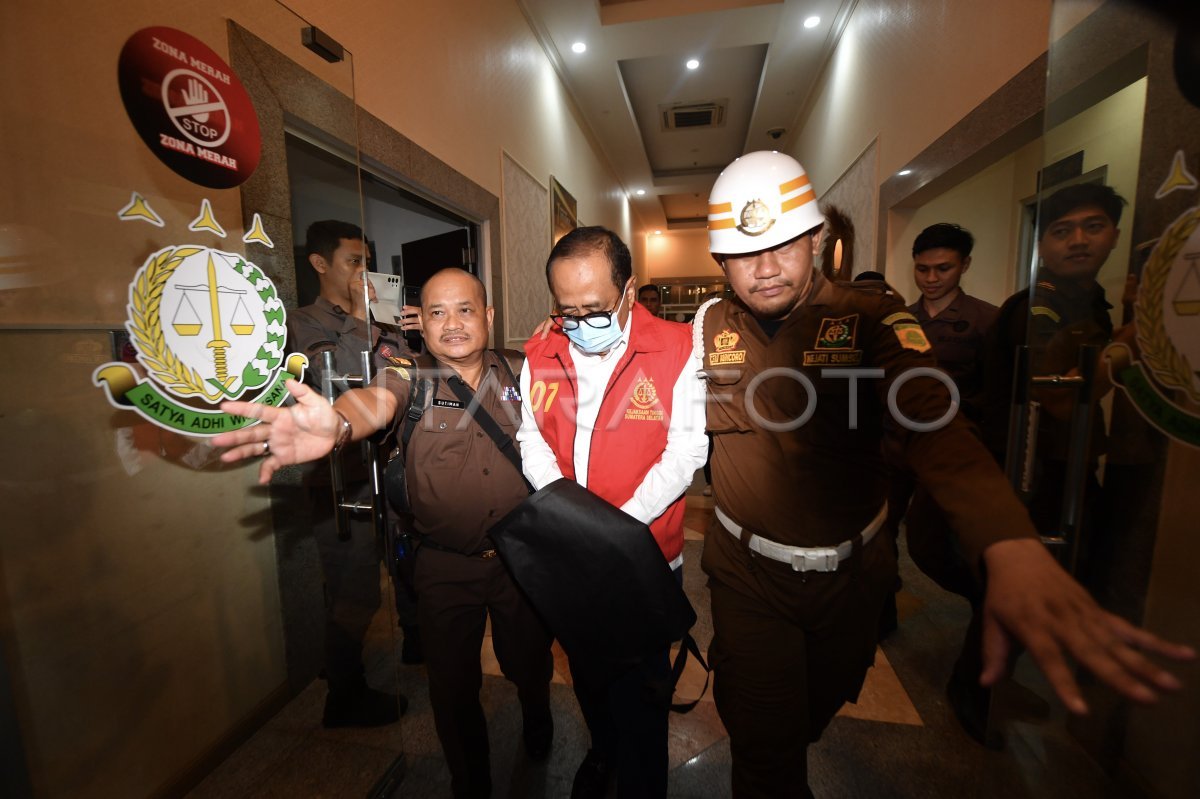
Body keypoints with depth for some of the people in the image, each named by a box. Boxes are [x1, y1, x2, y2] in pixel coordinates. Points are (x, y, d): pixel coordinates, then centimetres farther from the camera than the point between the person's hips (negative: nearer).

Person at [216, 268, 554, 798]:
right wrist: (338, 424, -53)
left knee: (531, 664, 23)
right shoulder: (411, 377, -9)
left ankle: (537, 722, 61)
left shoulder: (518, 371, -1)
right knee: (453, 685, 17)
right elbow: (376, 403, -30)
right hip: (445, 567, -1)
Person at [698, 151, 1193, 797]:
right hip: (748, 573, 0)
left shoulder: (872, 322, -13)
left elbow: (932, 423, -29)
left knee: (821, 706, 30)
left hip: (849, 570, 1)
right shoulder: (711, 326, -5)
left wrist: (1012, 548, -45)